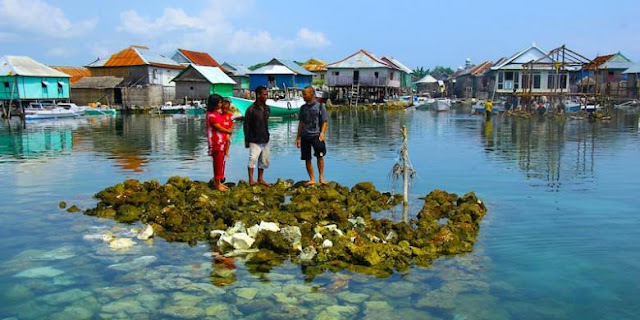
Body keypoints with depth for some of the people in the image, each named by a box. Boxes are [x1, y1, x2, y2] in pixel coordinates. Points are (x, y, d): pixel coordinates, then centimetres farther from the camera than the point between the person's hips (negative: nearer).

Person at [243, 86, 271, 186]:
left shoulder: (267, 108, 6)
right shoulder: (251, 109, -13)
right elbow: (246, 125, -10)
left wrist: (267, 135, 16)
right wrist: (247, 140, -11)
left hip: (265, 140, 7)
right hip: (255, 140, -7)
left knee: (264, 160, 11)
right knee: (253, 158, -18)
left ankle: (260, 179, 23)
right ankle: (251, 179, -13)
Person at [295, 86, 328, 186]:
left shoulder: (320, 106, 1)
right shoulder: (303, 108, 12)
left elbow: (324, 122, 1)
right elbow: (301, 123, 16)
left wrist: (322, 133, -14)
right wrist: (298, 137, 14)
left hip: (316, 135, -4)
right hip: (304, 136, 4)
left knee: (319, 155, -13)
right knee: (307, 159, 4)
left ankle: (321, 177, -1)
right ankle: (312, 179, 12)